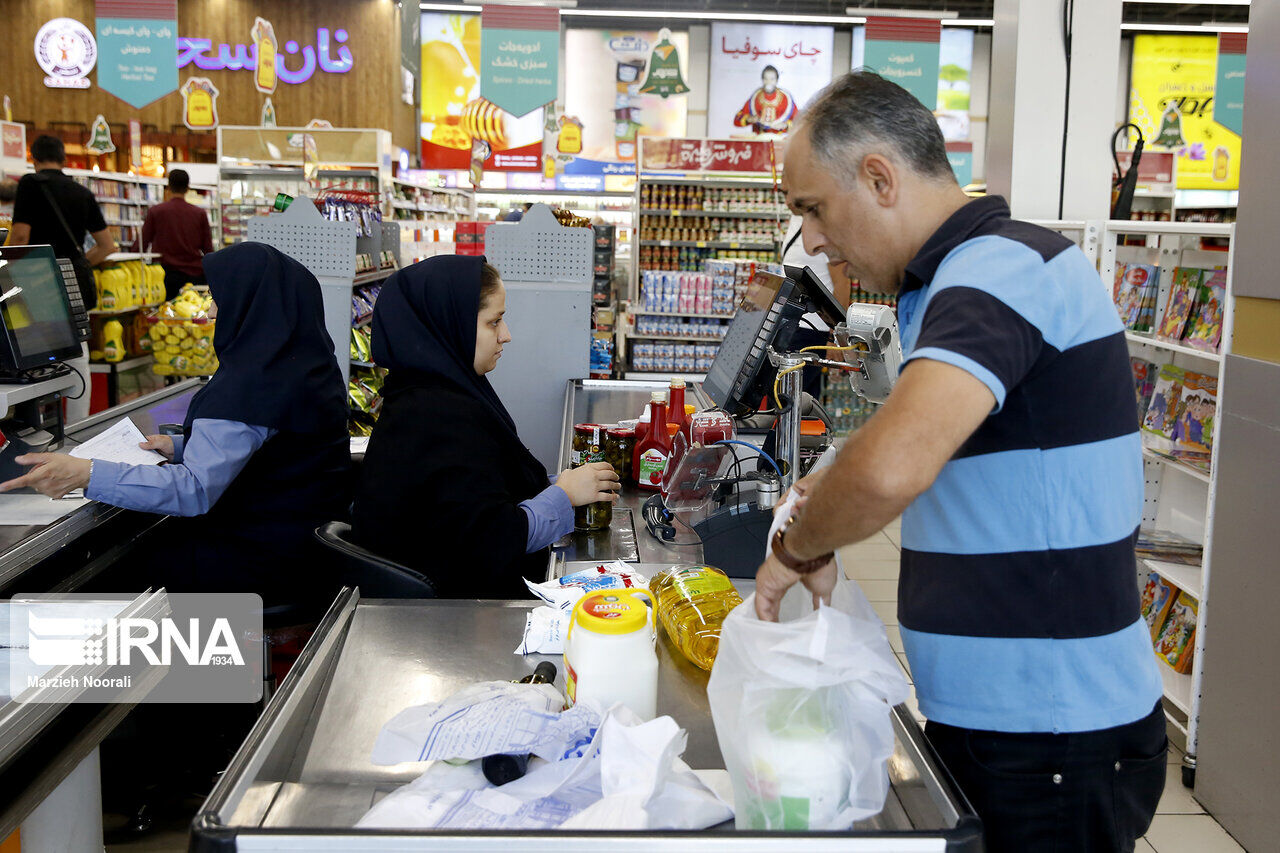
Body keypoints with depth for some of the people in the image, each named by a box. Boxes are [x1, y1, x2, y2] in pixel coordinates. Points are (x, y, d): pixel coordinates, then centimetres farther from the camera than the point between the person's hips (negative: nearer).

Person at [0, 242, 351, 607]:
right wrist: (182, 447, 13)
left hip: (267, 560, -9)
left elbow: (195, 490, -31)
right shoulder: (308, 362, 5)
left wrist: (86, 475, -34)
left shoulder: (250, 383, -26)